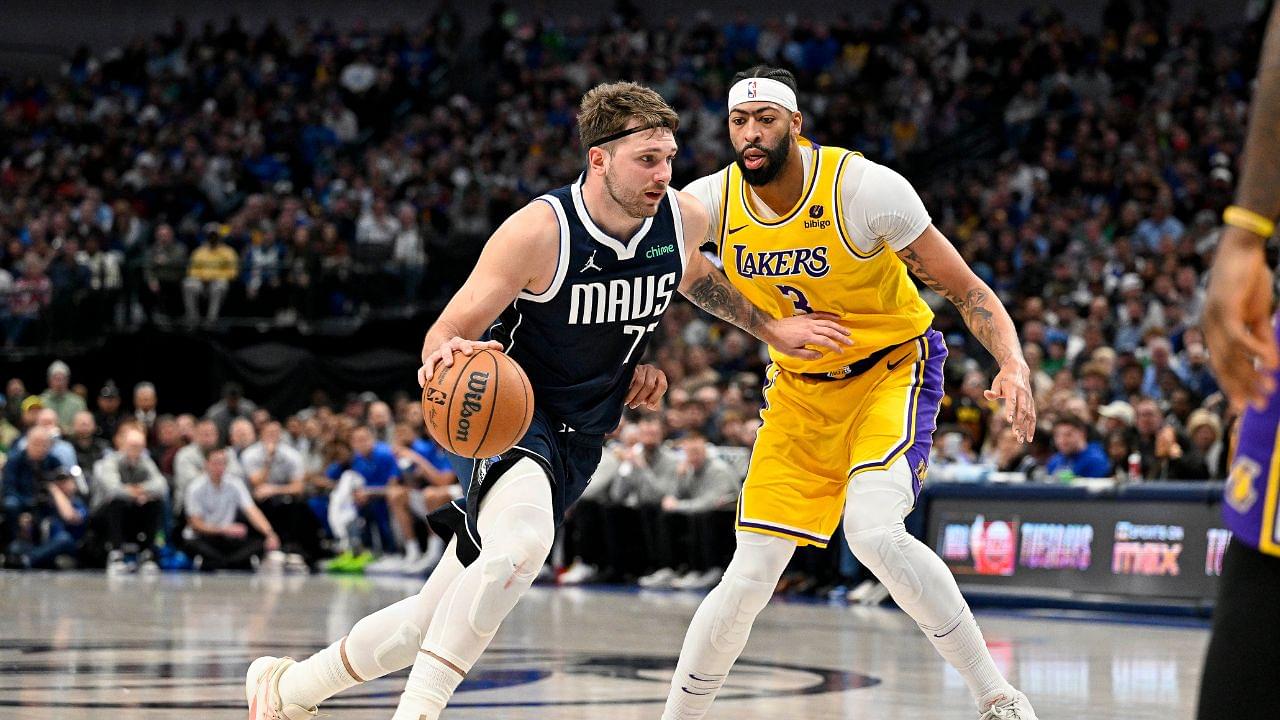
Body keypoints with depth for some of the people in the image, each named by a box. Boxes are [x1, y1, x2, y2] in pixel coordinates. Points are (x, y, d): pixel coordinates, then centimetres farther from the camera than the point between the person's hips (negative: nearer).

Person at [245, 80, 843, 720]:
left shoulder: (684, 218, -6)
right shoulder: (540, 230, -22)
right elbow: (446, 335, -18)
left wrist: (769, 329, 18)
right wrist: (446, 355, -41)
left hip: (578, 439, 6)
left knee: (434, 615, 7)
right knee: (522, 542, -38)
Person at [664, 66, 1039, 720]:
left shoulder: (865, 187, -22)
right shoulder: (709, 202, -11)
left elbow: (964, 288, -16)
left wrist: (1013, 366, -32)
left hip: (892, 371, -4)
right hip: (799, 390, 4)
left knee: (874, 532, -29)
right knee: (749, 578, -2)